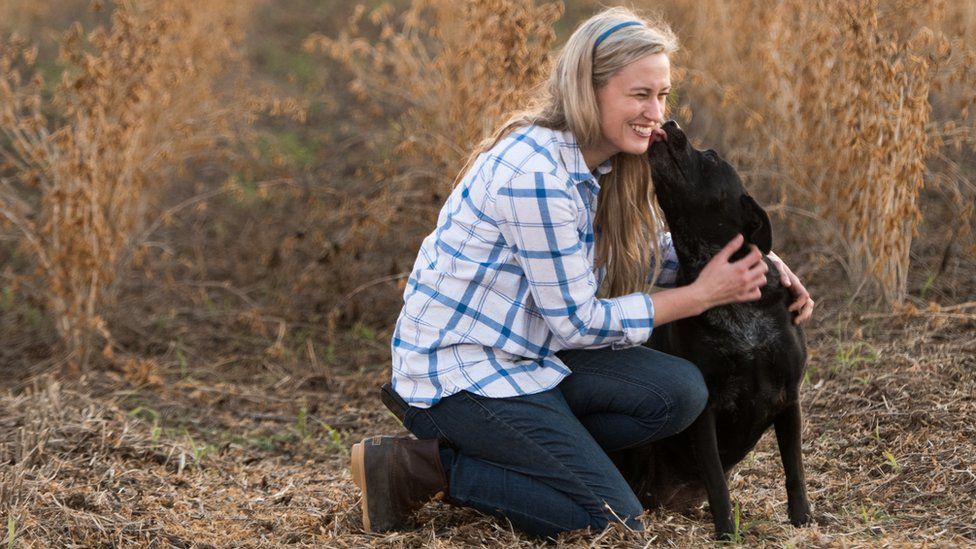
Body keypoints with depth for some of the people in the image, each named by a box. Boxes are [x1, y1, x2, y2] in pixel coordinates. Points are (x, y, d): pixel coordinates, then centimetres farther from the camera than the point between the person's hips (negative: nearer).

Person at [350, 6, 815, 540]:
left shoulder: (603, 163, 3)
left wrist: (755, 262, -1)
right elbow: (578, 322, -19)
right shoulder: (534, 174, -25)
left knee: (680, 391, -8)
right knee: (615, 521, -11)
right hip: (458, 371, -9)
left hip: (531, 354, 9)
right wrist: (704, 294, -14)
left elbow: (651, 253, 15)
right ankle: (417, 466, -4)